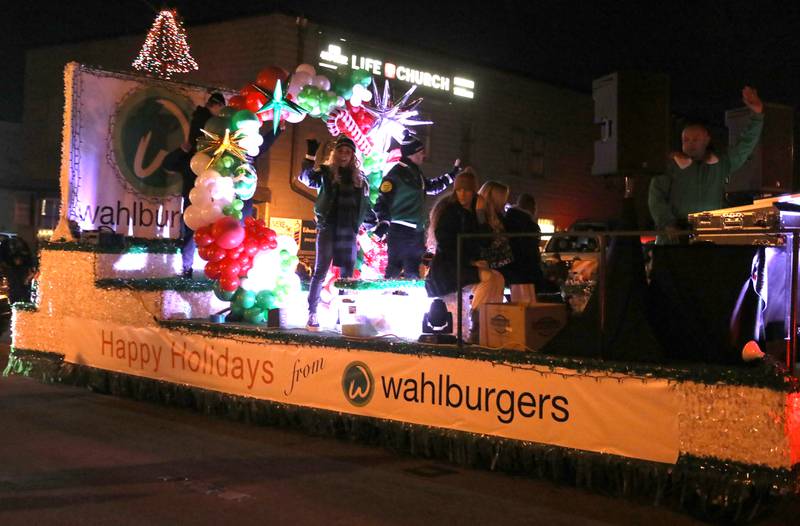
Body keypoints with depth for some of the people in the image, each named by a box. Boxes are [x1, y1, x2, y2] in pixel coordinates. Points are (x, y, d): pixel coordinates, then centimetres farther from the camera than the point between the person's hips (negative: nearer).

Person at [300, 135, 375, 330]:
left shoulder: (359, 178, 14)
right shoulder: (326, 173, 3)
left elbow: (365, 205, 19)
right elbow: (306, 178, -13)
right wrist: (311, 155, -22)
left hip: (349, 231, 4)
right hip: (328, 228, -4)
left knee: (347, 274, 6)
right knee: (320, 272, -4)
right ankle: (312, 315, 0)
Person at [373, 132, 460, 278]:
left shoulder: (416, 173, 16)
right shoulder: (396, 174, -10)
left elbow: (432, 187, 34)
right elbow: (383, 201, -14)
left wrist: (453, 172, 38)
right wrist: (383, 223, -24)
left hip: (417, 232, 9)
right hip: (399, 231, -9)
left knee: (413, 271, 12)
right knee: (395, 269, -11)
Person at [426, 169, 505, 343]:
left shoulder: (473, 213, 11)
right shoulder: (448, 211, -6)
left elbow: (484, 242, 2)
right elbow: (445, 245, -12)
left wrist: (481, 214, -5)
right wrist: (470, 261, -16)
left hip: (468, 265, 7)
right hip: (447, 266, -7)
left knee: (498, 278, -15)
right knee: (488, 277, -25)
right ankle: (475, 327, -22)